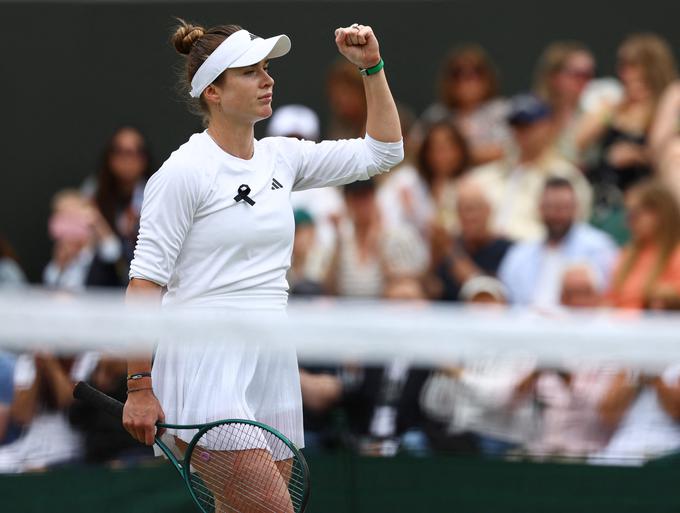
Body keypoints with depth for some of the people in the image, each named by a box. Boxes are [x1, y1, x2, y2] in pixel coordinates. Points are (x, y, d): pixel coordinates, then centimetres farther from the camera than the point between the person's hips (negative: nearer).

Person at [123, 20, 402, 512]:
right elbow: (145, 281, -10)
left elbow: (382, 152, 19)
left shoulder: (281, 157, 11)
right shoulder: (184, 171, -9)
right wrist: (139, 388, -14)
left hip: (273, 362, 7)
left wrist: (372, 68, 7)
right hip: (207, 366, -7)